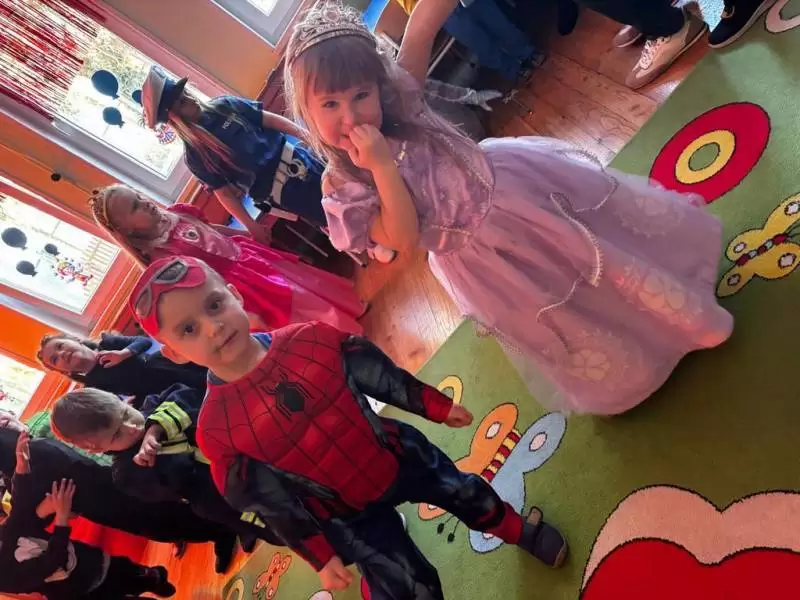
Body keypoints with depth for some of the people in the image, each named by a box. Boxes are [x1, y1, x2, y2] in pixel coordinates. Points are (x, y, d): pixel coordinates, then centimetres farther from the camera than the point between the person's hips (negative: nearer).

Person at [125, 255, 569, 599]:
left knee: (468, 494, 23)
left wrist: (437, 406, 3)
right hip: (346, 515, -2)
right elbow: (271, 503, -14)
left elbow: (377, 373, -6)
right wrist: (320, 555, -7)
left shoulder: (306, 340, -19)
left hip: (397, 454, 3)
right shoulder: (216, 429, -23)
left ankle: (520, 530, 56)